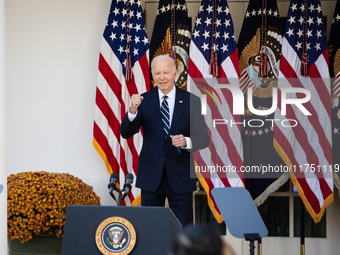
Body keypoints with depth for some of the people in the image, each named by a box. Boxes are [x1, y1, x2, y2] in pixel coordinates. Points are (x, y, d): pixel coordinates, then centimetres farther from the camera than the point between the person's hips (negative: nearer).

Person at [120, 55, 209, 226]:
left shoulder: (190, 101, 0)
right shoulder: (144, 100, 2)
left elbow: (204, 138, -2)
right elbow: (125, 133, -6)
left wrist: (186, 141, -23)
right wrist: (133, 110, -24)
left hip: (180, 175, -1)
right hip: (151, 177, 1)